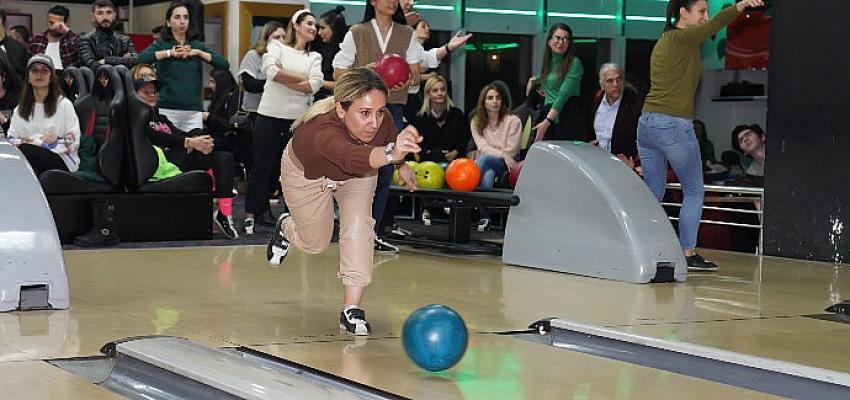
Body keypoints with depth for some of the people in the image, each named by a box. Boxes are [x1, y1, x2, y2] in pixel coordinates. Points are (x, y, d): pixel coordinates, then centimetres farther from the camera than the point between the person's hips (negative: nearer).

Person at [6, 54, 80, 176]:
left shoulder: (64, 104, 4)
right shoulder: (20, 109, 17)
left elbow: (72, 143, -5)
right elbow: (11, 140, 6)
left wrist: (31, 141, -10)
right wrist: (39, 139, -12)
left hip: (62, 162, -3)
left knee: (24, 151, -32)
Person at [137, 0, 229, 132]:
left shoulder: (197, 45, 14)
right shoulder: (161, 44, 6)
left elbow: (224, 65, 2)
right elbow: (141, 58, -15)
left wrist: (198, 53, -6)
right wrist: (169, 53, -15)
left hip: (193, 111, 2)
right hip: (167, 110, -2)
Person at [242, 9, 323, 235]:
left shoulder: (314, 57, 13)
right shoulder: (277, 47, 6)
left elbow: (314, 86, -5)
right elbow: (272, 70, -15)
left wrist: (284, 80, -9)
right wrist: (302, 78, -8)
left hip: (299, 119, 3)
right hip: (271, 115, -3)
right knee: (263, 166, 0)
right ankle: (250, 215, 6)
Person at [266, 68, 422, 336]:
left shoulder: (382, 121, -37)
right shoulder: (322, 130, -52)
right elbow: (351, 157, -74)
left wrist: (402, 165, 8)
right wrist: (391, 153, -92)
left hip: (357, 174, 3)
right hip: (307, 174, -2)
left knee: (358, 226, -20)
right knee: (315, 243, 15)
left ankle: (351, 309, -12)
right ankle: (286, 228, 51)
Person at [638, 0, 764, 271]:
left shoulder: (663, 42, 18)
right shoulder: (683, 38, -8)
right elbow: (715, 24, -26)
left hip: (646, 123, 8)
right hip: (674, 126, -8)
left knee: (653, 193, 13)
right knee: (694, 191, 3)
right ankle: (688, 254, 1)